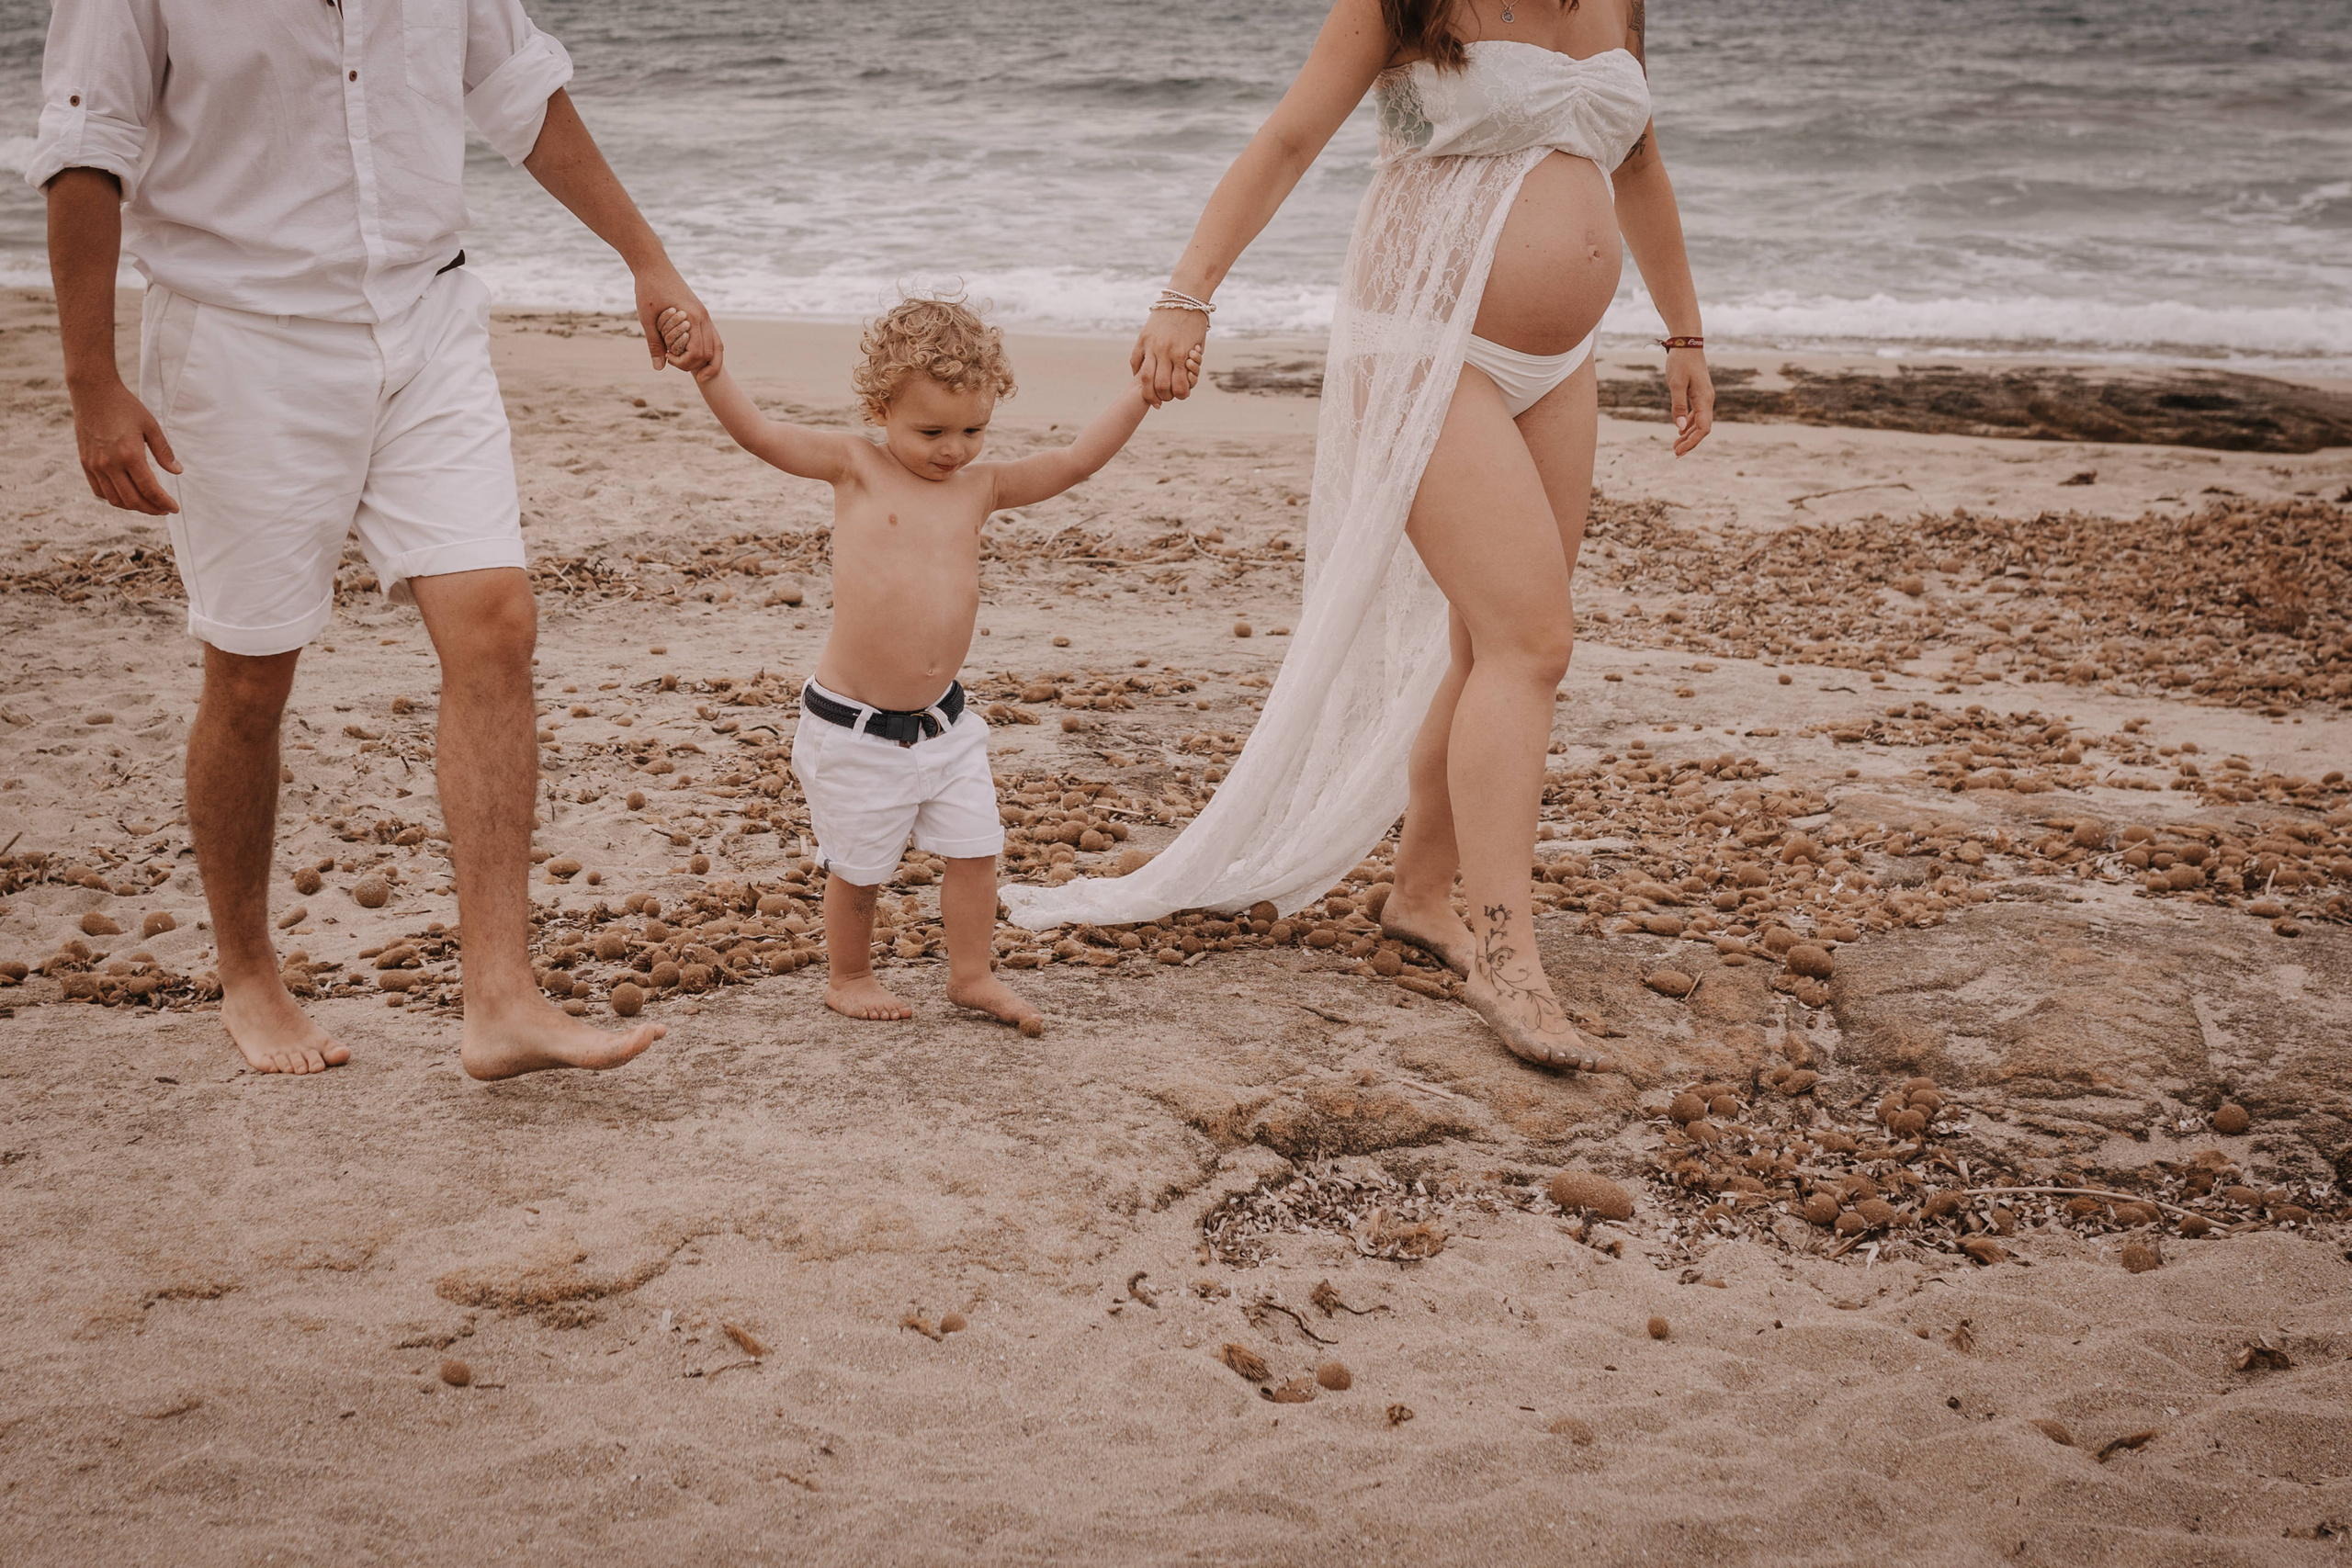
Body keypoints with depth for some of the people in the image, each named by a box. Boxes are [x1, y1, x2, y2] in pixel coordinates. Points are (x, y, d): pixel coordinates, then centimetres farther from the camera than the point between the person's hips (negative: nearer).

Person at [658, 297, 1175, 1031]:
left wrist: (1144, 390, -3)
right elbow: (760, 434, -17)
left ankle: (972, 973, 25)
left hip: (943, 722, 5)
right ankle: (848, 977, 30)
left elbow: (1076, 459, 3)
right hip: (854, 729, -4)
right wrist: (709, 370, -31)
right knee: (858, 865, 8)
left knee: (975, 846, 9)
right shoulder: (856, 466, -8)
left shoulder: (982, 485, 4)